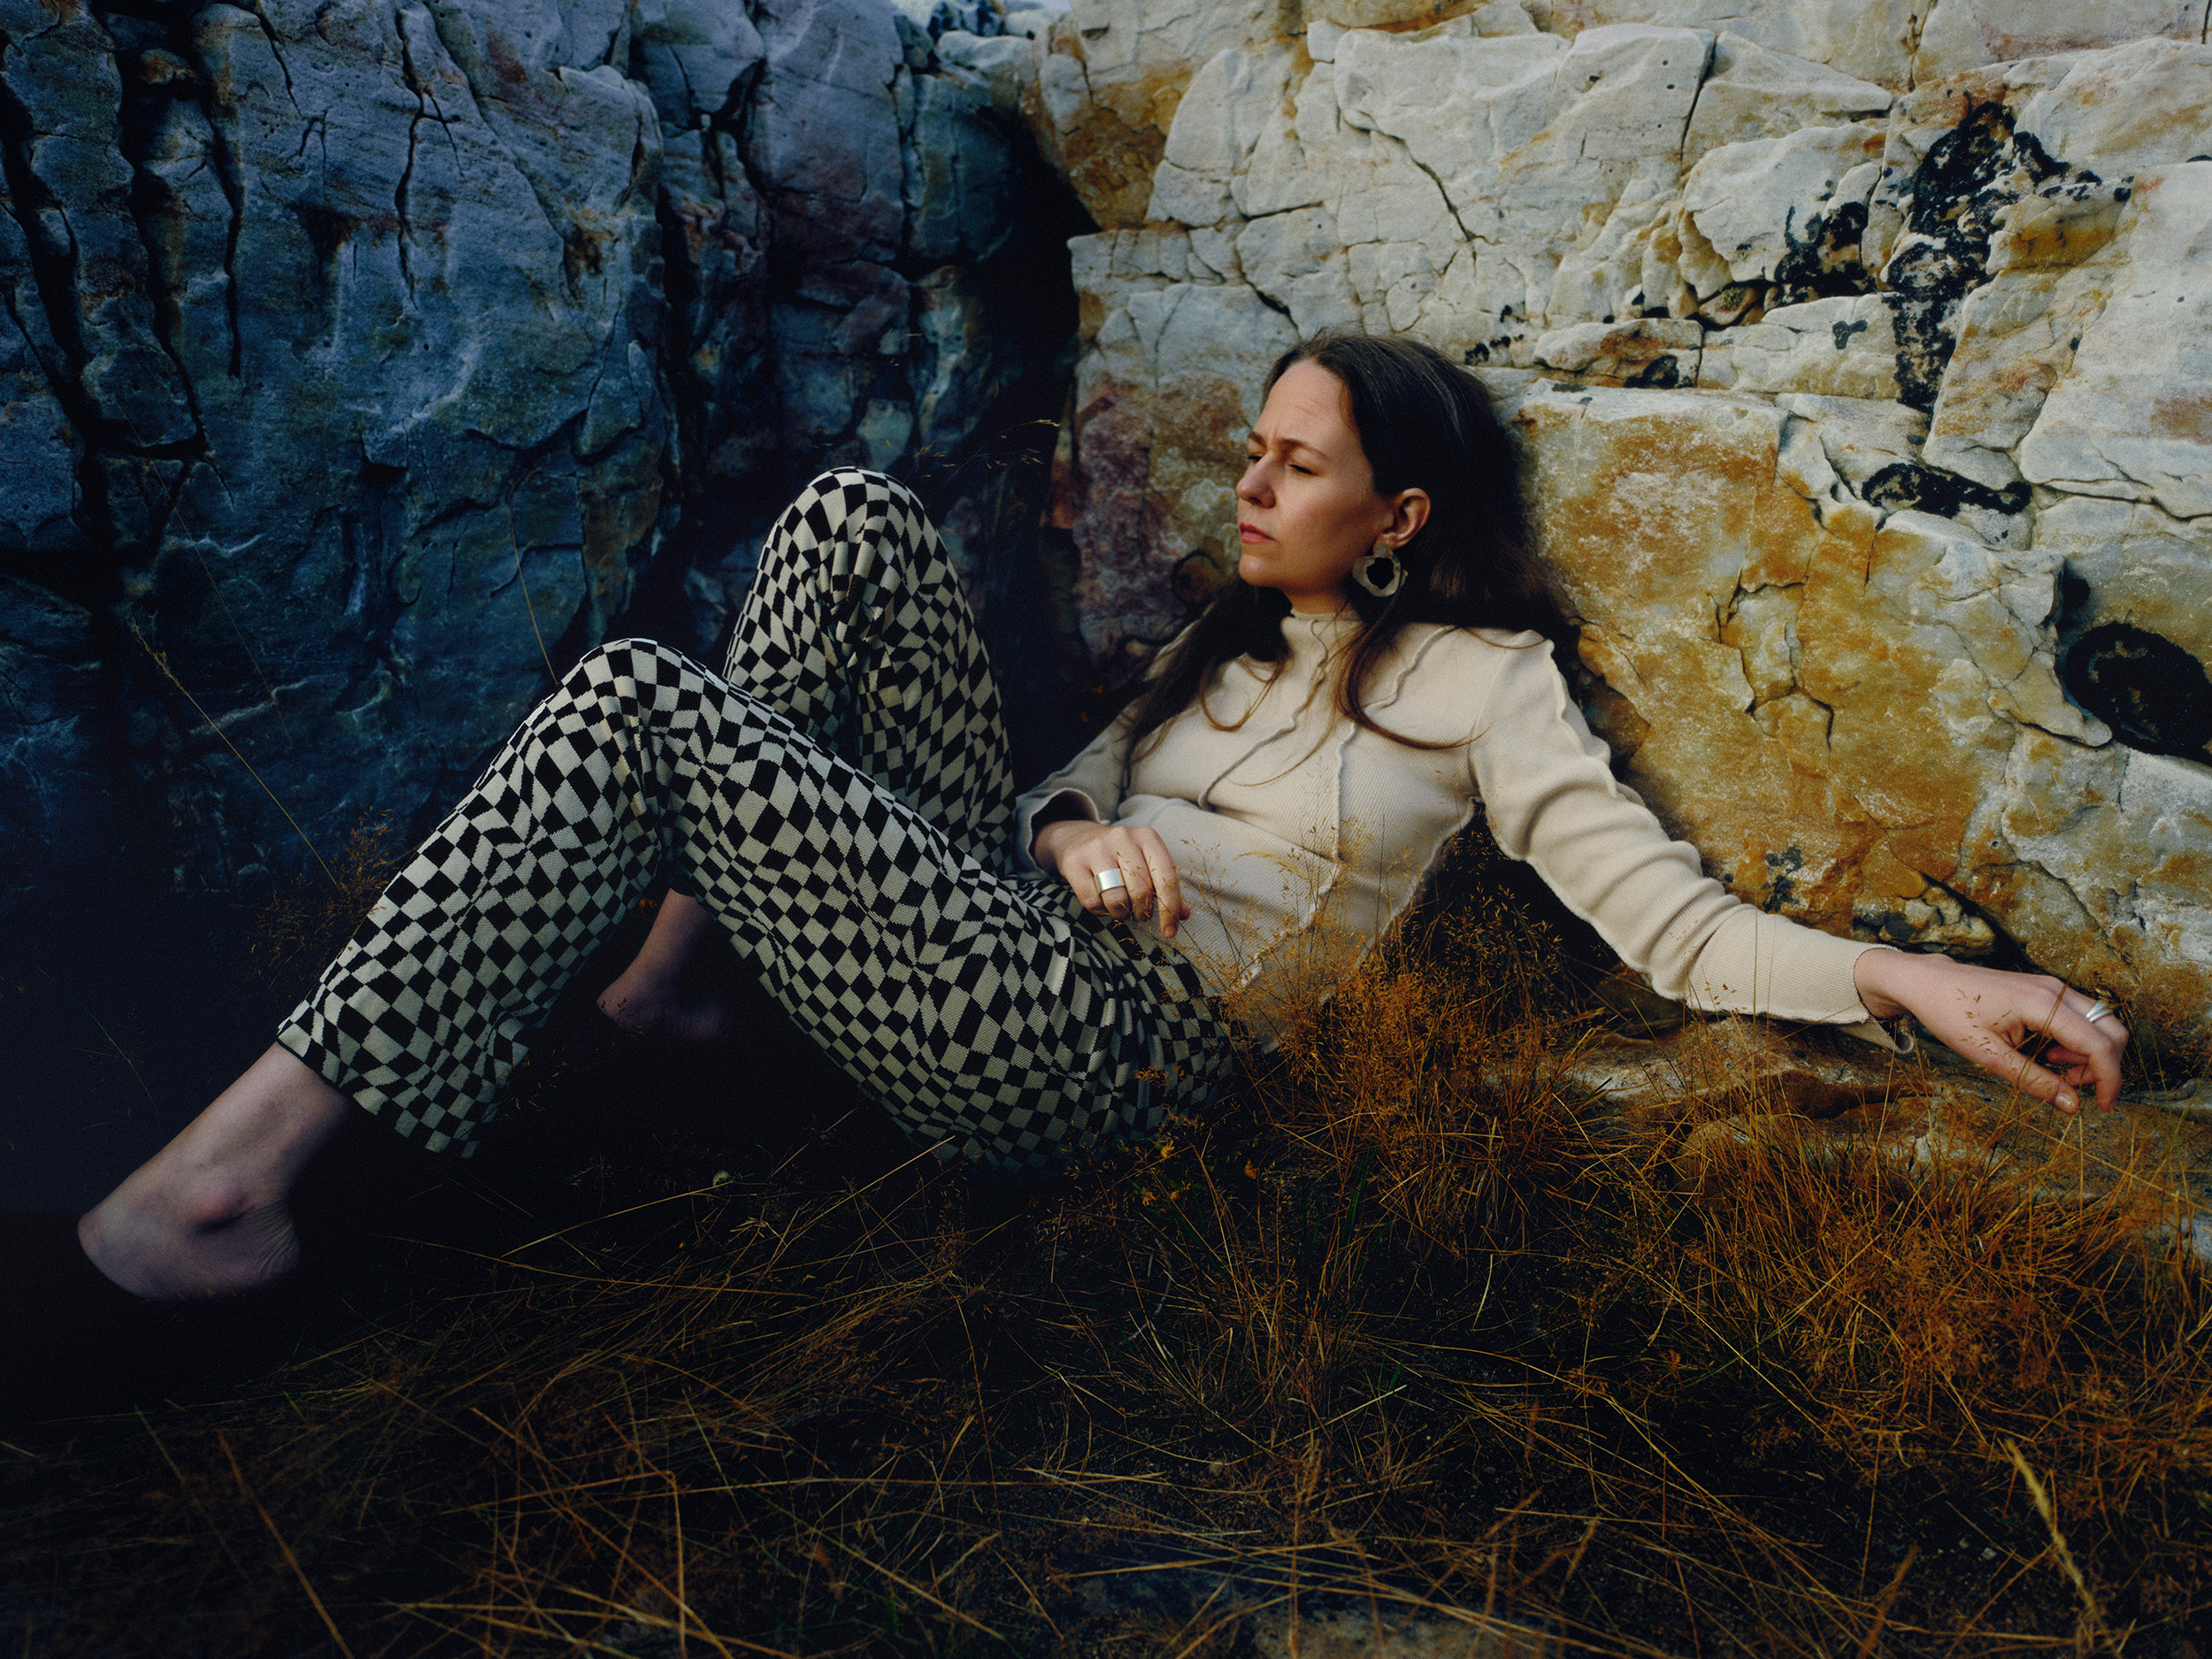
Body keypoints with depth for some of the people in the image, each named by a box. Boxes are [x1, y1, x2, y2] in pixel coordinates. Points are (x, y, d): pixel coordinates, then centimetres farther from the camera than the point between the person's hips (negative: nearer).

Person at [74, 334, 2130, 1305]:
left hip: (1076, 1031, -7)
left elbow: (1664, 912, -4)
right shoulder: (1225, 642, 23)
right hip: (995, 919, 7)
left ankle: (251, 1154, -14)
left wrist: (1904, 975, -19)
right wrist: (1074, 827, -5)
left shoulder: (1480, 678, 3)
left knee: (636, 696, -21)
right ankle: (678, 946, -4)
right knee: (853, 517, -4)